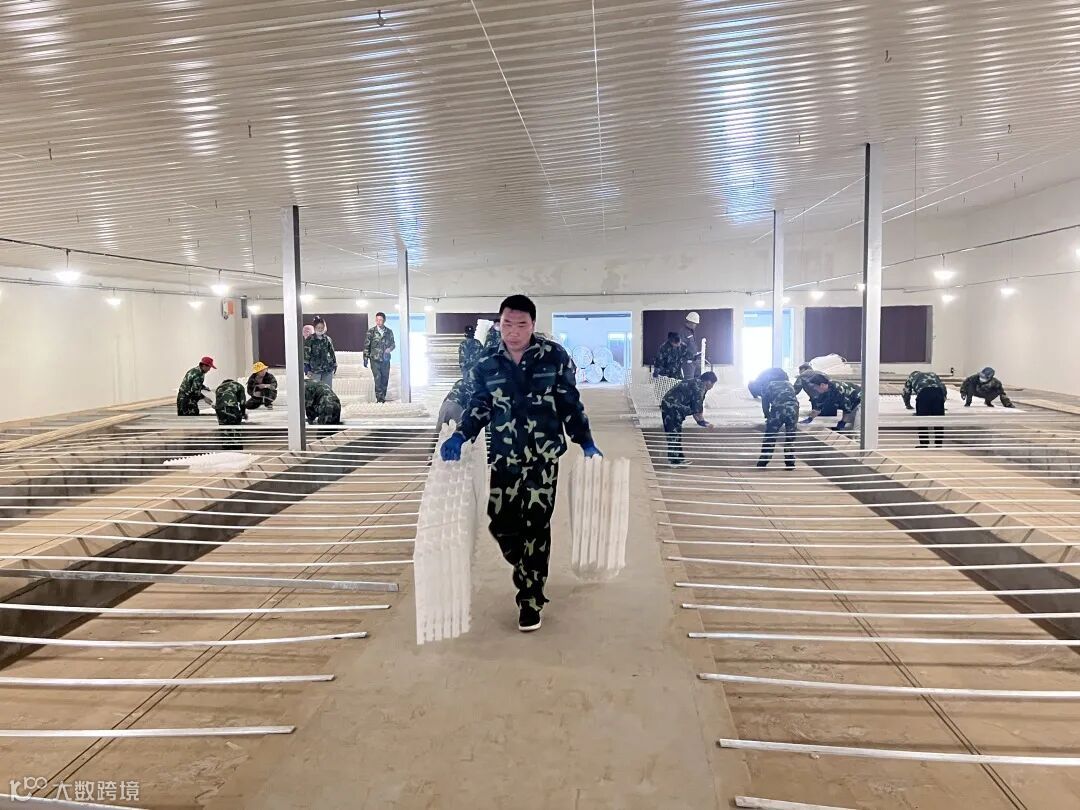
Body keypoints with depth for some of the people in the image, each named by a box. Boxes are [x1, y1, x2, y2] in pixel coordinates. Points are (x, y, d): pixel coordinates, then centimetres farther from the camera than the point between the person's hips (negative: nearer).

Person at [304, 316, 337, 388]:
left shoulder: (327, 339, 7)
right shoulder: (309, 340, -3)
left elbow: (332, 353, 15)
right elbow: (306, 356, -5)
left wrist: (334, 366, 13)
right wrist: (307, 370, -10)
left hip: (328, 371, 3)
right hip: (315, 371, -3)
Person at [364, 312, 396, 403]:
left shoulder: (389, 332, 6)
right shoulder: (371, 331, -1)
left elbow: (393, 344, 14)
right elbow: (366, 345, 2)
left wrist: (389, 349, -8)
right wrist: (365, 358, -1)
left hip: (385, 359, 3)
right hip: (375, 359, -3)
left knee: (385, 379, 6)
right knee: (378, 378, -12)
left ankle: (383, 397, 17)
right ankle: (379, 398, -9)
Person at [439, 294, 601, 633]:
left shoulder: (555, 357, -5)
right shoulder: (486, 366, 2)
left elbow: (570, 403, 1)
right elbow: (479, 407, 8)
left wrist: (586, 443, 2)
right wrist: (460, 437, -9)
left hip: (544, 456, -3)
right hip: (504, 458, 3)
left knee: (536, 524, -1)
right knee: (501, 521, 5)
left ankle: (531, 598, 13)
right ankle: (529, 573, 34)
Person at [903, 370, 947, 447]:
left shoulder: (912, 376, 34)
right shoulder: (932, 374, 41)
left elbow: (906, 392, 31)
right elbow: (944, 388, 32)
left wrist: (908, 405, 46)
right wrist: (941, 403, 40)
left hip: (923, 393, -3)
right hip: (938, 391, 3)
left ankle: (924, 445, 5)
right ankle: (939, 445, 14)